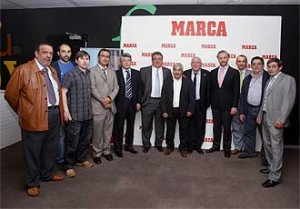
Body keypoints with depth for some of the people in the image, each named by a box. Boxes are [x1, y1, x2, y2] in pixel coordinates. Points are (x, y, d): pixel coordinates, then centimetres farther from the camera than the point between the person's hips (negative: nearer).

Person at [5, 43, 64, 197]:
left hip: (54, 114, 7)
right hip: (35, 118, -7)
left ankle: (47, 174, 39)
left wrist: (57, 109, 14)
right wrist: (23, 111, 4)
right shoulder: (23, 70, -10)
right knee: (33, 152, 6)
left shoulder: (52, 71, 12)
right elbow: (10, 94, -6)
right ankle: (32, 183, 22)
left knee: (51, 149, 19)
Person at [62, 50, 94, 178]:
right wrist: (66, 111, -14)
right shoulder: (70, 74, -6)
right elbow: (63, 93, -9)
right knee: (72, 141, 2)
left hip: (88, 114, 5)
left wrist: (91, 109, 12)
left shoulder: (89, 74, 9)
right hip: (74, 115, -5)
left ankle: (81, 159, 34)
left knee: (85, 139, 15)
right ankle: (69, 166, 16)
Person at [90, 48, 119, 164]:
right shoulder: (92, 71, -2)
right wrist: (102, 100, -14)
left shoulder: (112, 72, 15)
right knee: (97, 131, 1)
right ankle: (97, 153, 15)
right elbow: (92, 88, -9)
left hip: (111, 105, 5)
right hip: (98, 106, -5)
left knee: (108, 131, 11)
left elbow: (116, 87, 8)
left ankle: (106, 151, 25)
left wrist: (109, 98, -9)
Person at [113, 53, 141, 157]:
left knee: (131, 125, 14)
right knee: (118, 126, 4)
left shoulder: (136, 73, 6)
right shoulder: (116, 73, -4)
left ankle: (129, 145, 29)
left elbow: (139, 88, 6)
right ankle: (118, 148, 17)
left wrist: (138, 102, 0)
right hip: (120, 103, -3)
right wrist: (114, 103, -9)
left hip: (132, 103, 4)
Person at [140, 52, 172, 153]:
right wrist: (139, 101, -3)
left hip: (162, 101, 1)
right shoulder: (144, 70, 1)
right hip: (148, 101, -1)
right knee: (146, 125, 7)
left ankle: (158, 144, 28)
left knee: (160, 125, 12)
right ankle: (146, 144, 24)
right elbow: (140, 87, 0)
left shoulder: (167, 71, 5)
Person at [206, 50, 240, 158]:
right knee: (216, 126, 12)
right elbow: (211, 89, 10)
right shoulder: (213, 72, 7)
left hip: (227, 105, -3)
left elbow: (236, 91, -6)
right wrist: (210, 102, 6)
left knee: (227, 127, 6)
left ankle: (227, 147, 20)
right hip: (215, 105, 3)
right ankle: (216, 145, 26)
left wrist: (234, 106, -11)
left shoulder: (234, 72, -4)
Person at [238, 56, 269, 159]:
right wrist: (242, 112, 7)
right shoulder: (247, 79, 11)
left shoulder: (268, 77, -6)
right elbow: (243, 96, 11)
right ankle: (248, 151, 27)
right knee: (248, 132, 13)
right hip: (249, 109, 5)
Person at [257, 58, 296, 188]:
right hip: (265, 117, 8)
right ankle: (272, 167, 32)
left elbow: (288, 101, -14)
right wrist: (260, 115, 15)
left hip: (276, 119, -8)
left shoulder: (288, 79, -6)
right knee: (267, 144, 16)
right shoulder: (269, 81, 18)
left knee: (276, 147, -5)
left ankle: (275, 177, 1)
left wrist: (281, 119, -19)